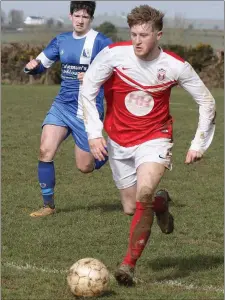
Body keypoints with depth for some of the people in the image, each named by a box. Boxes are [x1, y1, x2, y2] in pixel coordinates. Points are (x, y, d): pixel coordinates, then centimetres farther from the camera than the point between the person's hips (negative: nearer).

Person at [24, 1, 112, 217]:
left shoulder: (101, 42, -9)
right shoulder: (61, 41, 8)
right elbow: (41, 63, 15)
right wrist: (32, 66, -9)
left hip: (87, 112, -5)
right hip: (61, 106, 5)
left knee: (85, 167, 0)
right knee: (45, 151, -13)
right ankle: (48, 205, 0)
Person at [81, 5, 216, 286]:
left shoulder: (176, 66, -13)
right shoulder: (113, 54, -15)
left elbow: (207, 102, 0)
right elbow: (87, 90, -4)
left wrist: (198, 144, -3)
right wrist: (94, 133, -11)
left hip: (154, 139, -2)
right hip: (118, 141, 3)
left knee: (144, 192, -28)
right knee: (130, 208, 7)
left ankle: (129, 264, -19)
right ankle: (160, 203, 44)